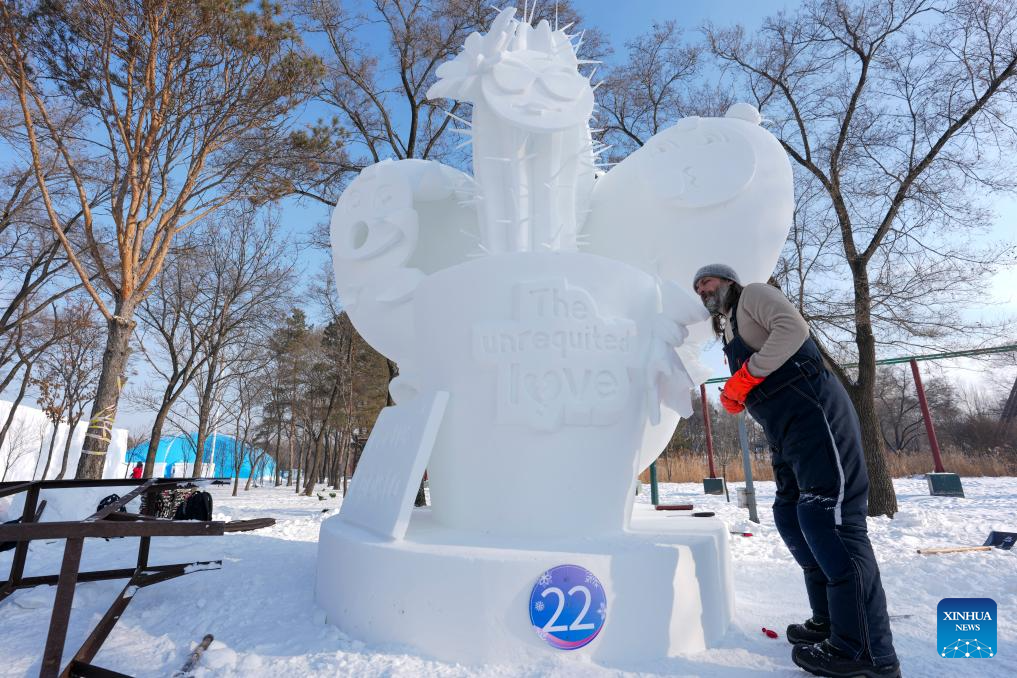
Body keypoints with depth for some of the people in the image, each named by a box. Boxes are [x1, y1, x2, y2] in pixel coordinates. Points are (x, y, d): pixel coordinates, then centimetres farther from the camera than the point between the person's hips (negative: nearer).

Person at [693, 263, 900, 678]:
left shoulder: (753, 295, 2)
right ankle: (830, 621, 21)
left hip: (814, 413, -10)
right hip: (786, 432, 10)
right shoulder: (730, 335, 25)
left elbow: (793, 328, -17)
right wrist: (734, 397, 4)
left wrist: (745, 376, -17)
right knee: (791, 518, 11)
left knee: (827, 519, -12)